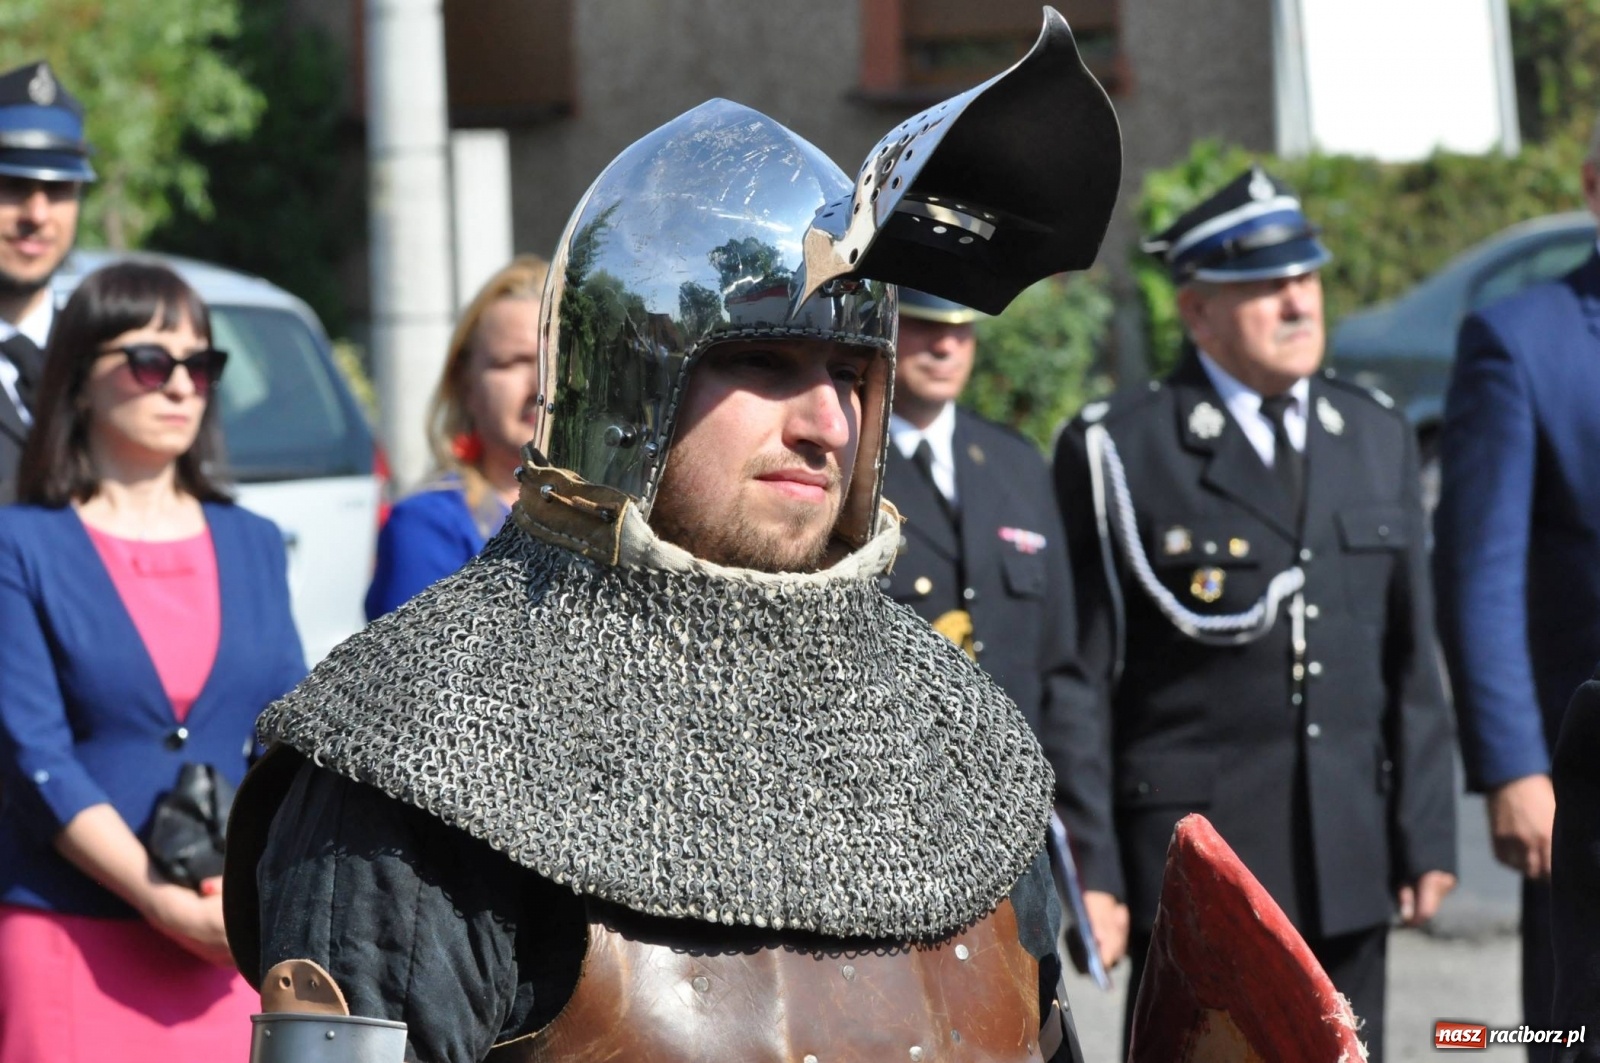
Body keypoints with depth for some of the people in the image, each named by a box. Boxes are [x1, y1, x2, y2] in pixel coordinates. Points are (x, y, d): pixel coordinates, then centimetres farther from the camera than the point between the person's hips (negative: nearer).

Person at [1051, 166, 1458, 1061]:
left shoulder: (1380, 440, 14)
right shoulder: (1116, 453, -2)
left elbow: (1412, 659, 13)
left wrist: (1427, 836, 8)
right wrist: (1088, 869, -8)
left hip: (1350, 866, 5)